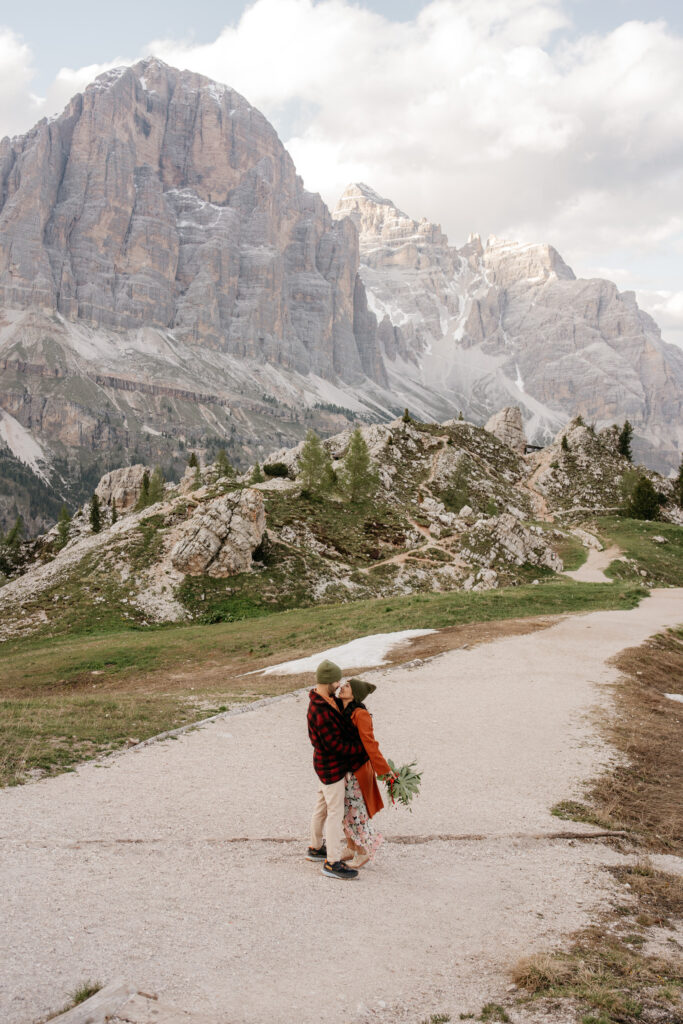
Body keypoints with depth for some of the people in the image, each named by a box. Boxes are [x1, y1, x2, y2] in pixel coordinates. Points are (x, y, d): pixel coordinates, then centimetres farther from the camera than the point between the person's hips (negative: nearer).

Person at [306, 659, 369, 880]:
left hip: (325, 763, 10)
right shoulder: (320, 712, -30)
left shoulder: (326, 701, 1)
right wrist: (362, 750, -18)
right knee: (335, 813, -2)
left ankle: (315, 848, 38)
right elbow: (335, 744, -27)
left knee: (322, 807, 22)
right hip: (331, 767, -10)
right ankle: (332, 862, 5)